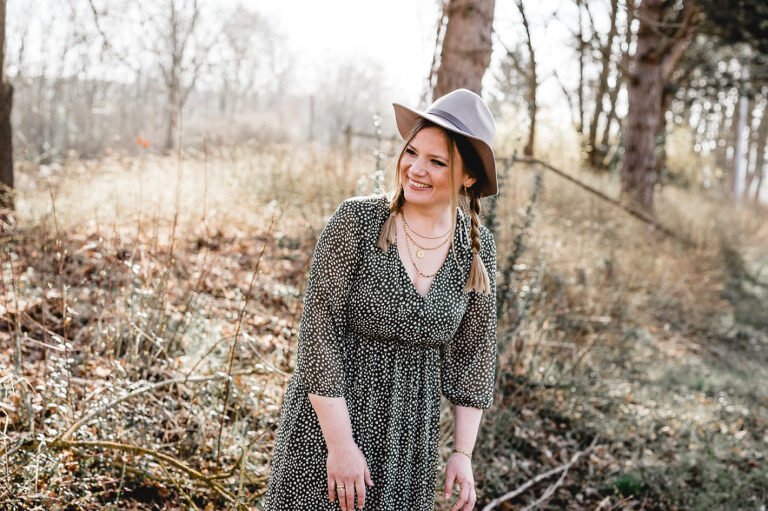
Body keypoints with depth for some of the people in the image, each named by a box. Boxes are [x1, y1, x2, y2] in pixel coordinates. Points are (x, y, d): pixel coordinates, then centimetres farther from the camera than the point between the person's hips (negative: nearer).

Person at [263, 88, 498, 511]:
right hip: (329, 417, -3)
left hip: (411, 430, 3)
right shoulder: (356, 221, -16)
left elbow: (474, 351, 4)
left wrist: (463, 453, 2)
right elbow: (319, 332, -16)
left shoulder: (478, 247, -4)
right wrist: (340, 444, -17)